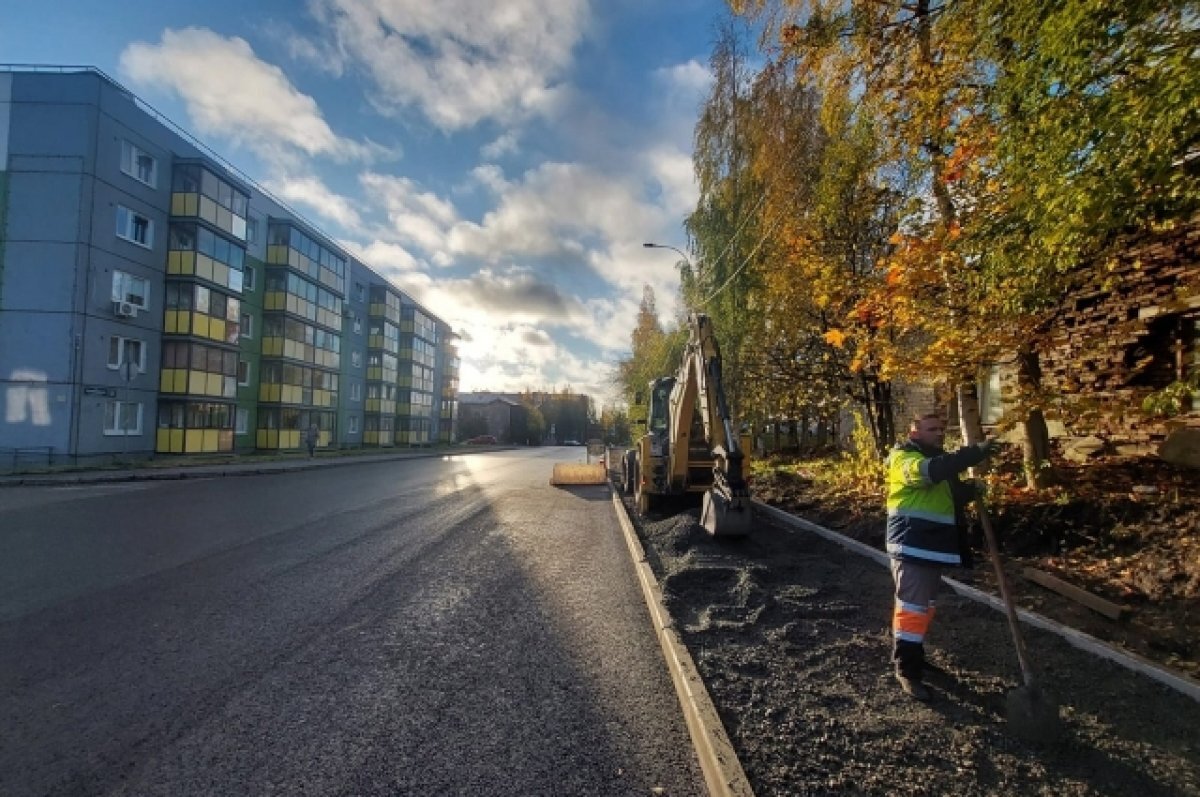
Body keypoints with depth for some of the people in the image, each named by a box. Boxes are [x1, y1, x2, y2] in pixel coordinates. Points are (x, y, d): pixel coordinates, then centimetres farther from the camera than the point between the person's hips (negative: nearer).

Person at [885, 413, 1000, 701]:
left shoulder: (940, 460, 19)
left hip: (935, 545, 9)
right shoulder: (904, 458, -11)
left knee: (924, 605, 18)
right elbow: (930, 471, -33)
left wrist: (971, 490, 2)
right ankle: (907, 671, 1)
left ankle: (912, 656, 33)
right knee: (912, 607, -7)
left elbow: (954, 497, 24)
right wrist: (976, 452, -38)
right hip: (912, 546, -9)